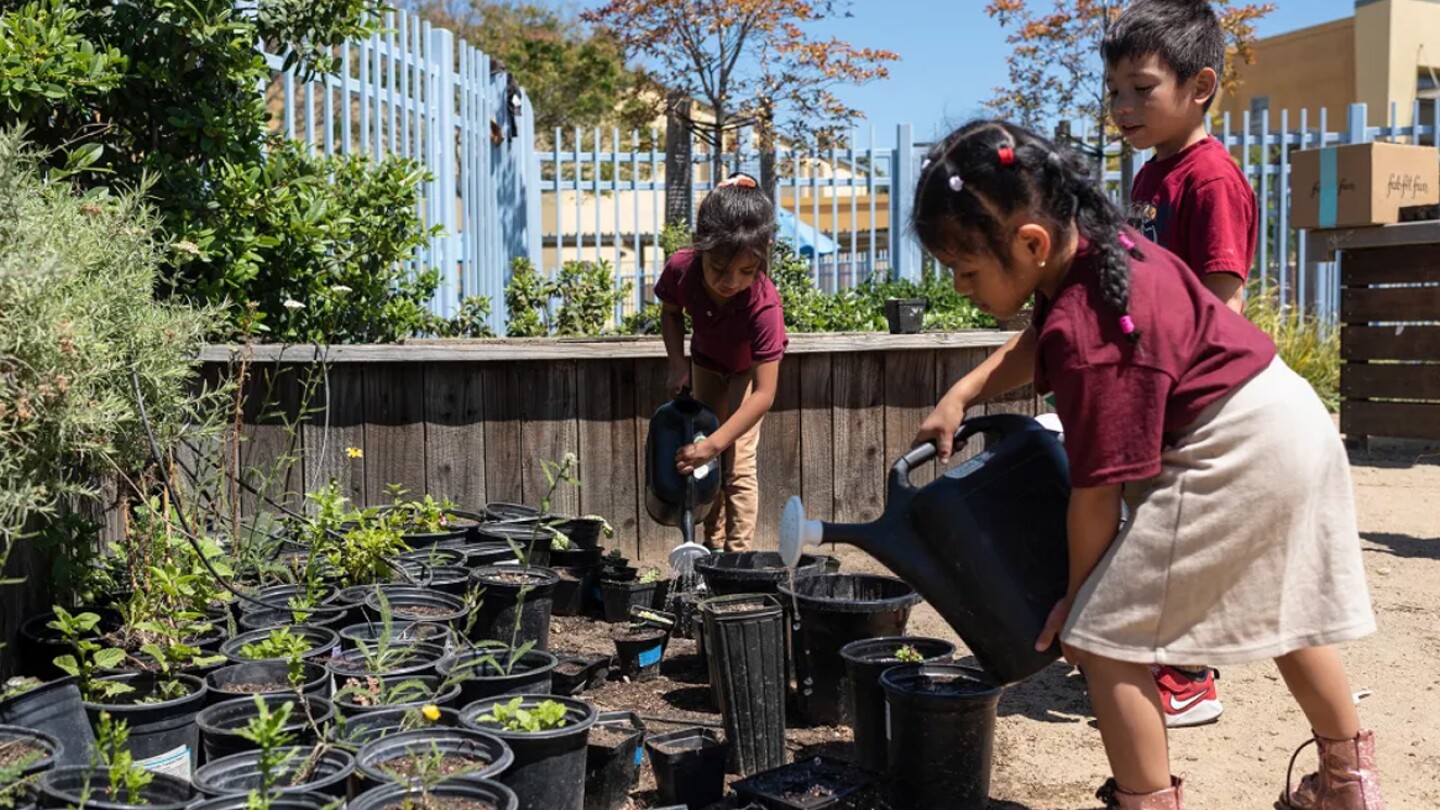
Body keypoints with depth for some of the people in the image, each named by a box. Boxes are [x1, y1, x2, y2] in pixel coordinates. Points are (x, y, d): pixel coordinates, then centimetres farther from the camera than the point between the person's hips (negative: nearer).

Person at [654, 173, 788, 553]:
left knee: (738, 462, -11)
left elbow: (764, 393, -42)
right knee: (705, 460, 8)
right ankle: (713, 545, 19)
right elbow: (670, 312, -7)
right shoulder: (681, 268, -34)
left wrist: (714, 443, -46)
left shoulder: (764, 304, -44)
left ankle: (738, 552, -2)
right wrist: (678, 364, -20)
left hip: (748, 367, -4)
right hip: (706, 361, 4)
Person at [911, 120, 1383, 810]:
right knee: (1283, 611, 27)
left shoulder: (1085, 338, -26)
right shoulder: (1095, 239, 0)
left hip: (1234, 454, -11)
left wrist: (1075, 597, -6)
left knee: (1105, 633, -7)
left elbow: (1097, 491, -19)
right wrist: (959, 396, 6)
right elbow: (1038, 344, 18)